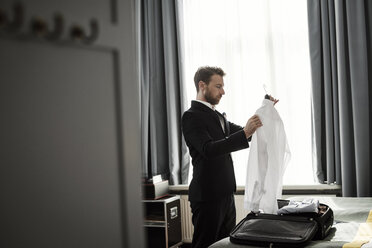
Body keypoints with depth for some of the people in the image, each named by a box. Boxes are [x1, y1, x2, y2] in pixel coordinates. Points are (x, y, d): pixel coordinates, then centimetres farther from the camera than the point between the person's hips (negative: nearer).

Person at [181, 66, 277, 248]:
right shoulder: (191, 116, -12)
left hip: (226, 194, 9)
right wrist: (245, 133, -33)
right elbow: (209, 149, -25)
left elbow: (241, 134, 21)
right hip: (208, 196, -9)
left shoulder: (217, 116, 18)